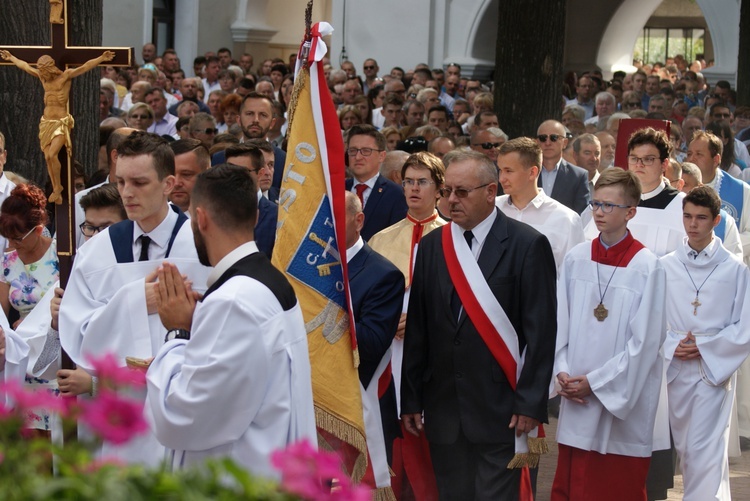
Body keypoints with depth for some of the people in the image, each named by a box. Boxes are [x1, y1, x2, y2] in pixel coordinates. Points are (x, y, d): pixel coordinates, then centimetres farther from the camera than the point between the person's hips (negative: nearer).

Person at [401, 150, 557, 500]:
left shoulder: (527, 245, -3)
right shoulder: (431, 246, 10)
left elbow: (541, 330, -7)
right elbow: (417, 329, 10)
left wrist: (530, 404, -12)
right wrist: (411, 400, 7)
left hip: (500, 410, -4)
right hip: (444, 411, 5)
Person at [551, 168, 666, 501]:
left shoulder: (647, 267, -9)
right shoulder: (575, 259, 4)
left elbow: (645, 342, -11)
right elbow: (560, 321, 8)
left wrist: (596, 381, -10)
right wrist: (562, 371, -6)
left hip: (625, 402, -4)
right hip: (576, 399, 4)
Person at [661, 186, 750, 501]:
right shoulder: (666, 266, 3)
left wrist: (703, 346, -12)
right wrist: (673, 345, -11)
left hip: (715, 369, -3)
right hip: (677, 369, 4)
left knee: (706, 453, -11)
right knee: (685, 450, 12)